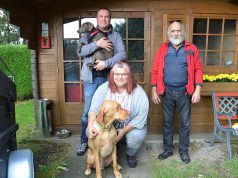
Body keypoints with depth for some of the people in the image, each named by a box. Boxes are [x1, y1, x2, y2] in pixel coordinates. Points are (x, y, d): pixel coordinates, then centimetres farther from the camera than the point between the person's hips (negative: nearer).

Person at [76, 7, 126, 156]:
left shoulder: (115, 36, 9)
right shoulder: (89, 34, 8)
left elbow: (123, 54, -5)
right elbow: (81, 51, -7)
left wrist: (106, 63, -17)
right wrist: (97, 44, -17)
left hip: (108, 78, 1)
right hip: (91, 78, 0)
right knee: (88, 111, 3)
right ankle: (84, 141, 17)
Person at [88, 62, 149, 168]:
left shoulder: (138, 92, -18)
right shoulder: (104, 88, -12)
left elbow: (141, 118, -19)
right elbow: (94, 109, -17)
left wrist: (123, 131, -22)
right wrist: (90, 127, -34)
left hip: (131, 126, -2)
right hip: (108, 124, 2)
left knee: (137, 136, -32)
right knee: (92, 132, -20)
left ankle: (131, 155, 7)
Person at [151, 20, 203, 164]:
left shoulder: (192, 49, 2)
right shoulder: (163, 49, 3)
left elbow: (198, 69, -1)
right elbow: (155, 70, 1)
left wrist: (197, 90, -9)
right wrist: (154, 91, -4)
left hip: (184, 91, -1)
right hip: (167, 91, 1)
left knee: (185, 123, 9)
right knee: (167, 122, 12)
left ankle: (184, 151, 28)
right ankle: (168, 149, 29)